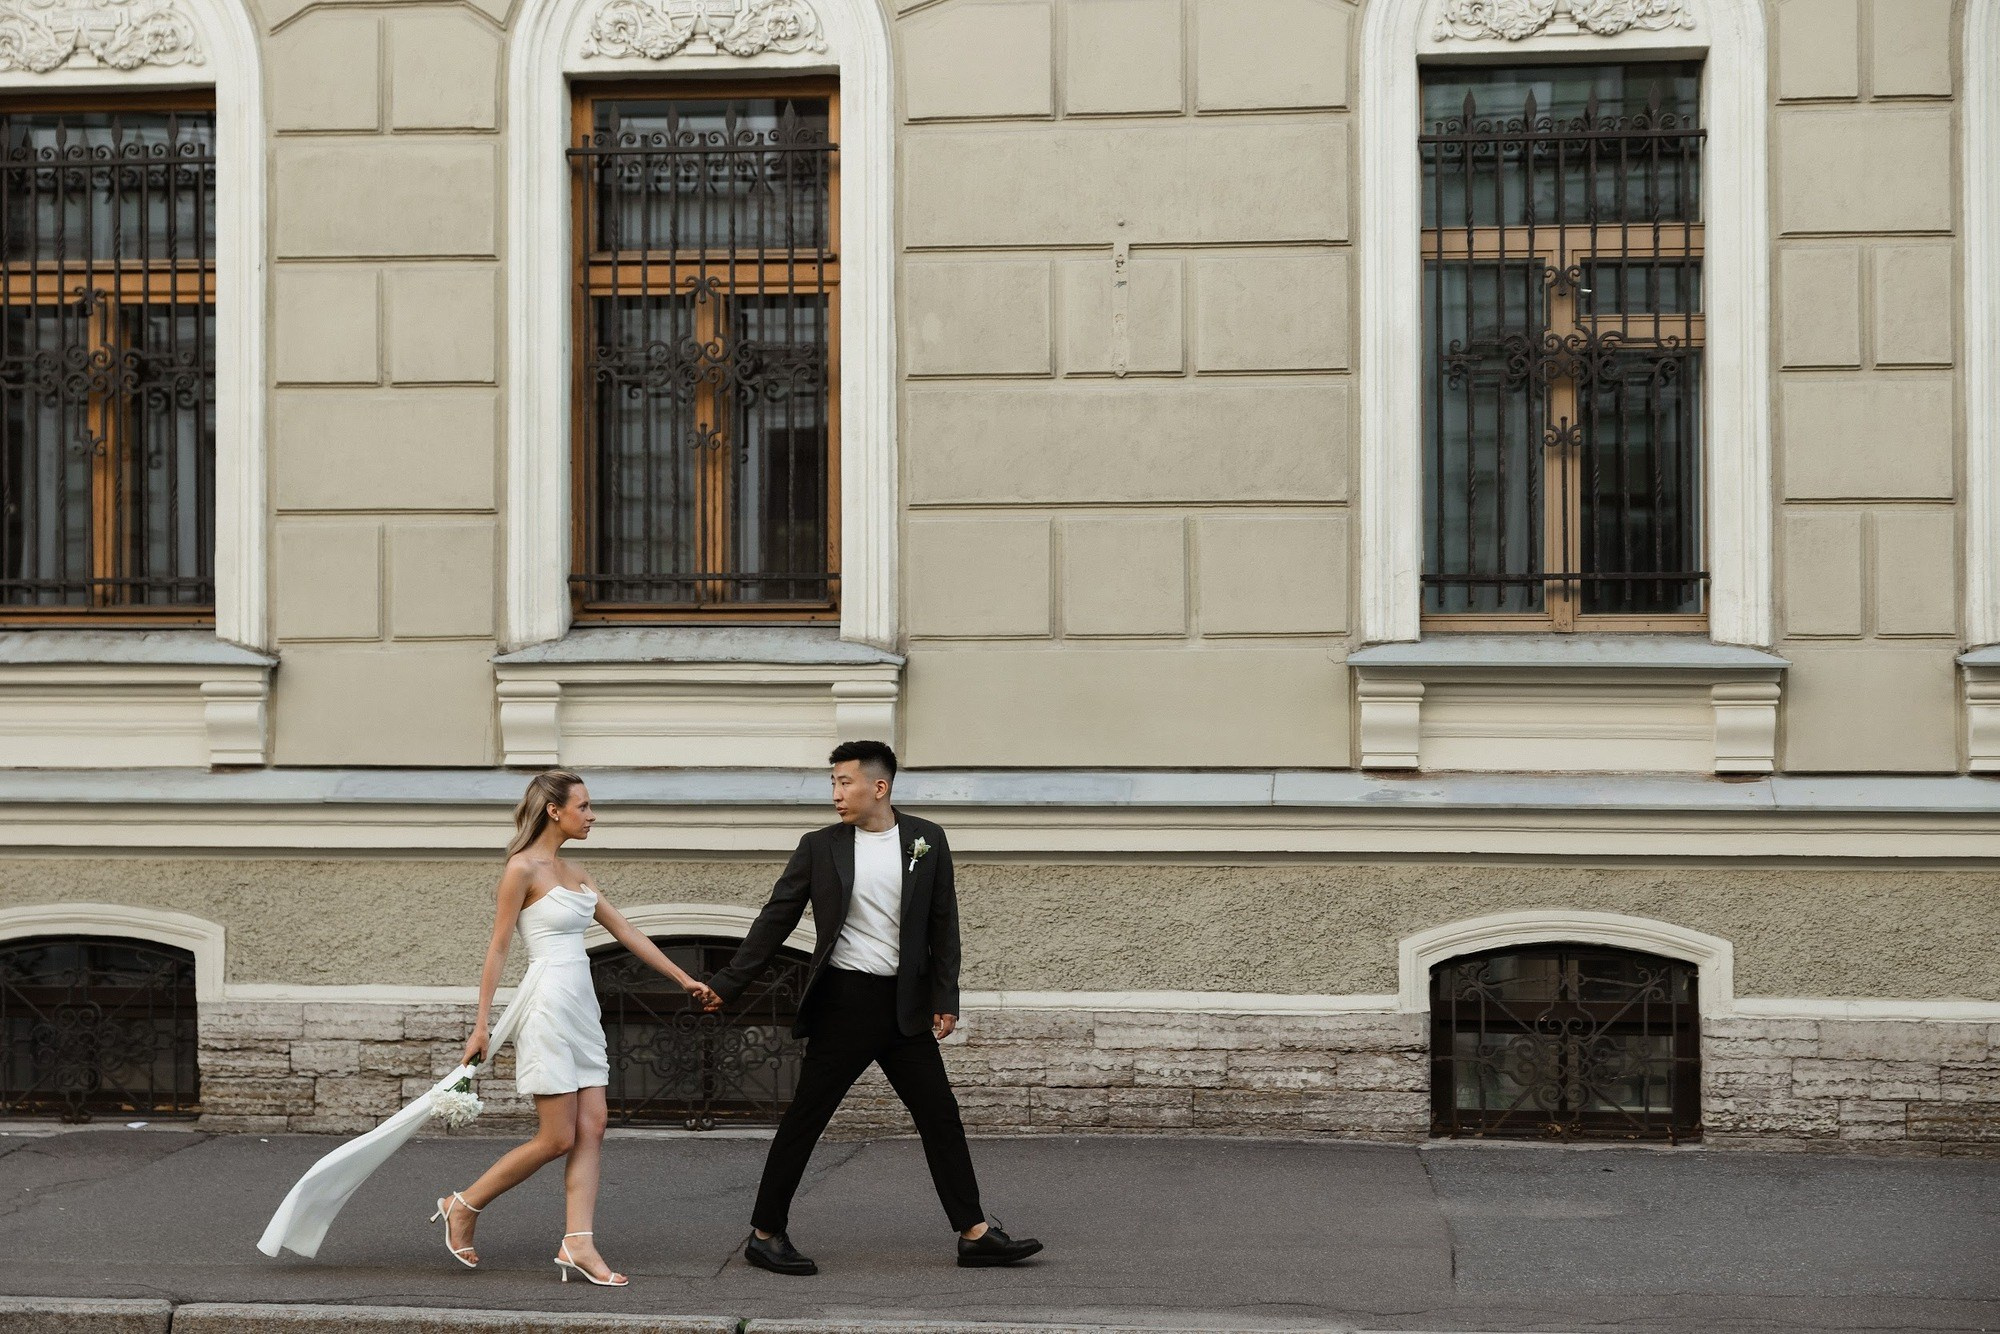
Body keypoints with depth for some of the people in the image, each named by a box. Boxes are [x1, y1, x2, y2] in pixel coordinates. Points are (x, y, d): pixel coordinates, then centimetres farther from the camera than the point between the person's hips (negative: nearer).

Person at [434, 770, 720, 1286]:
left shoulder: (573, 871, 14)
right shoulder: (523, 869, -9)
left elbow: (626, 932, 17)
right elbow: (498, 949, -9)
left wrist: (684, 979, 16)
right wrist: (481, 1026, -10)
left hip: (581, 1006, 8)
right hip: (548, 1005, -8)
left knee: (591, 1129, 1)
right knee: (557, 1139, -5)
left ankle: (578, 1244, 1)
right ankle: (462, 1206, 10)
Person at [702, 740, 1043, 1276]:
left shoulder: (927, 840, 3)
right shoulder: (820, 847, 0)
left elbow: (943, 924, 5)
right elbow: (776, 920, 3)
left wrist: (945, 998, -1)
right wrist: (727, 984, 0)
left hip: (904, 1005, 2)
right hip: (844, 1000, -2)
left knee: (940, 1116, 4)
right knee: (804, 1119, 1)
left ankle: (974, 1234, 11)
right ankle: (765, 1233, 11)